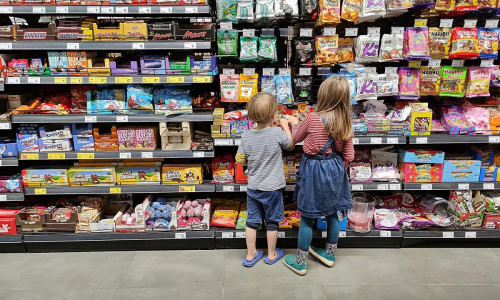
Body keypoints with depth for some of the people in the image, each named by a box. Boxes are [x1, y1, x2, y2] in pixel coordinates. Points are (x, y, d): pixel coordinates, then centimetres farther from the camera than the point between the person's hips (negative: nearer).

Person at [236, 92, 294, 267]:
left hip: (253, 187, 3)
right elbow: (290, 145, 2)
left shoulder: (246, 136, -8)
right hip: (272, 188, -3)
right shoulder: (278, 133, -17)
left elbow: (240, 161, -4)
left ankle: (251, 255, 28)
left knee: (252, 221, 15)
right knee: (272, 222, 15)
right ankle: (271, 254, 32)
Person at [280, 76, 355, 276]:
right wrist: (339, 170, 16)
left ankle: (300, 262, 20)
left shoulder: (313, 118, -16)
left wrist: (294, 123, 18)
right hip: (335, 169, 5)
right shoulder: (346, 122, -4)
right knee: (332, 213, 20)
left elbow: (295, 139, 0)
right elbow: (348, 155, 0)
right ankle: (330, 254, 39)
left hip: (313, 170, -5)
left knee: (307, 217, 6)